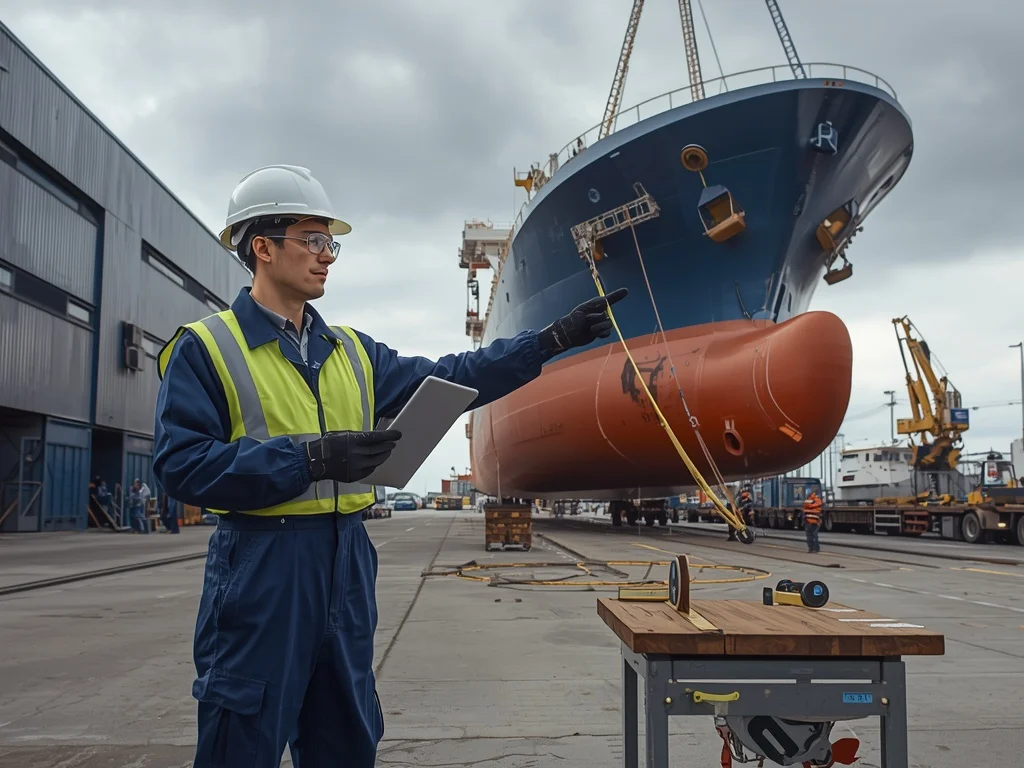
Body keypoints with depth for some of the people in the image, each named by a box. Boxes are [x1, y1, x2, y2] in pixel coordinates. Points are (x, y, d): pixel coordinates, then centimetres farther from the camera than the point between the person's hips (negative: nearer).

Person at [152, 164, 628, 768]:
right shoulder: (205, 348, -4)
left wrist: (554, 339, 5)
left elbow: (442, 382, 10)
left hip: (346, 565, 6)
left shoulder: (351, 351, 14)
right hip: (258, 569, -6)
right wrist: (311, 457, -22)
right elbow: (182, 463, -14)